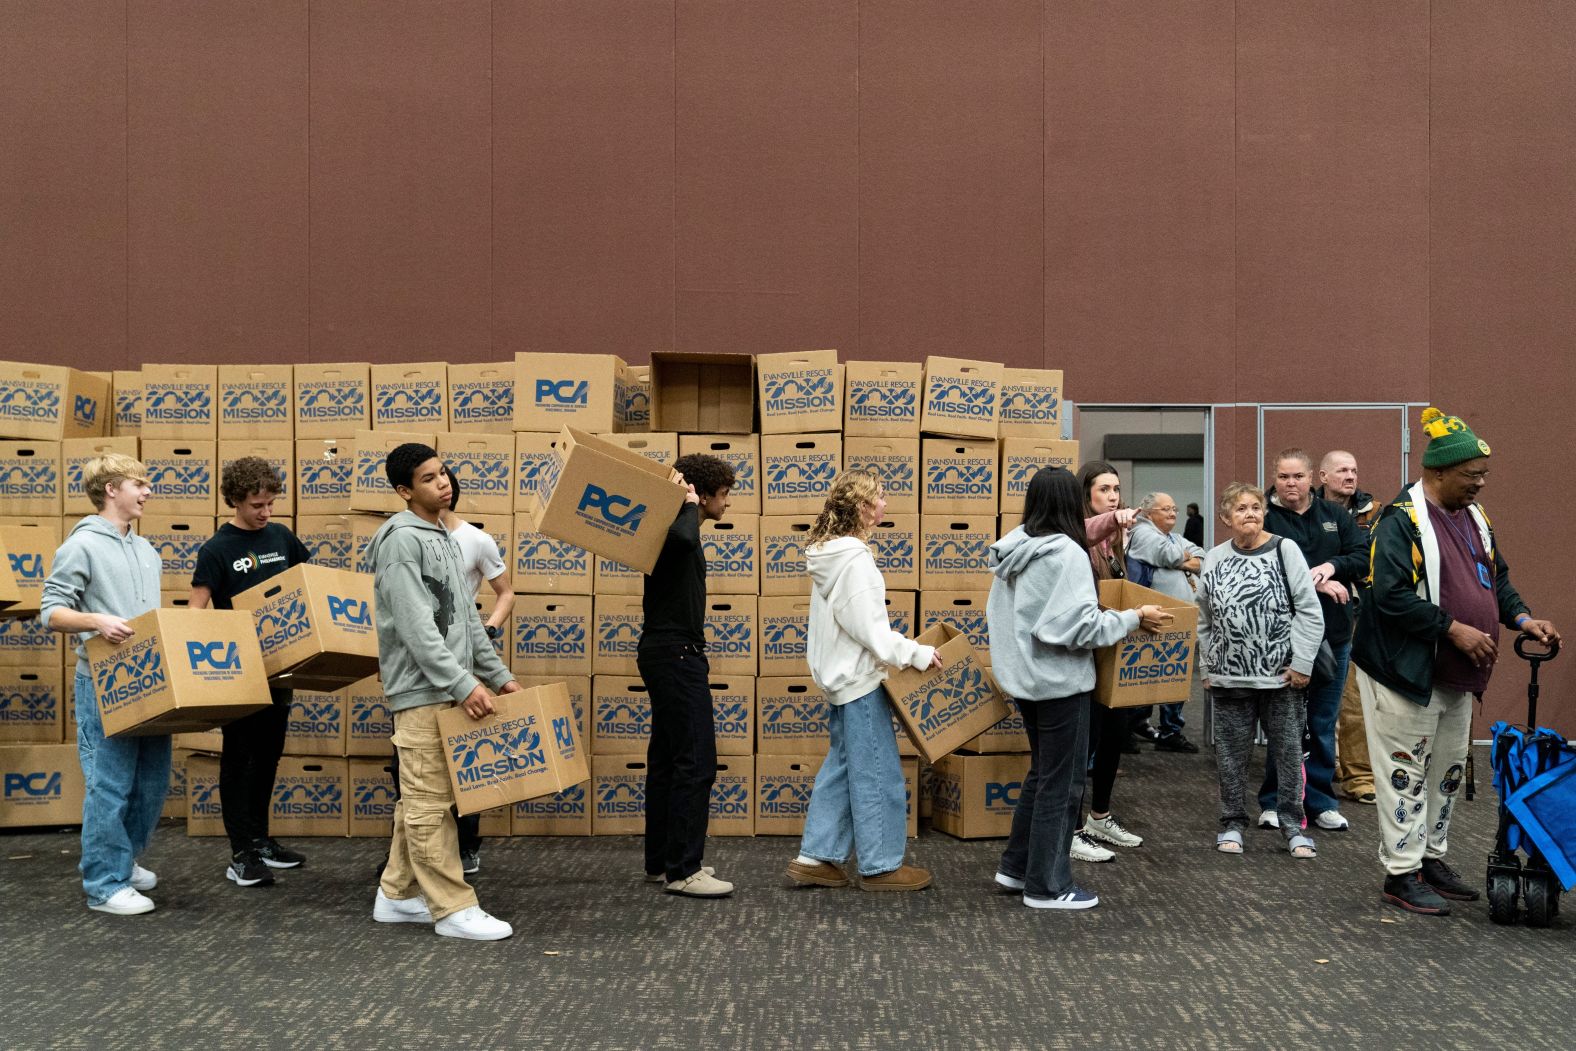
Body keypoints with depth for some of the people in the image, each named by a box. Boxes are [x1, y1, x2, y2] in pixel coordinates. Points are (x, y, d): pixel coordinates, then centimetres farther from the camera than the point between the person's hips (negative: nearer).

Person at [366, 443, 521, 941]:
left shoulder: (444, 539, 17)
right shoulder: (402, 539, -12)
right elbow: (415, 625, -20)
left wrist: (498, 674, 17)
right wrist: (464, 683, -24)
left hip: (446, 689, 9)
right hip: (422, 689, -9)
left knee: (418, 800, 14)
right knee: (431, 802, -5)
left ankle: (397, 895, 21)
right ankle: (453, 908, -4)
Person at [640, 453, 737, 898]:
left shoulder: (673, 527, 16)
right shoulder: (679, 527, -16)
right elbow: (683, 538, -40)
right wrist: (689, 506, -24)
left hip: (670, 655, 11)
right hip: (676, 654, -11)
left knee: (666, 760, 13)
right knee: (695, 761, -10)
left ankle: (661, 862, 20)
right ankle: (682, 871, -7)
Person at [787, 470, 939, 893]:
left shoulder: (829, 553, 10)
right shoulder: (854, 560, -21)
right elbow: (868, 628, -22)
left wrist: (902, 647, 14)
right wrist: (916, 654, -16)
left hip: (840, 677, 10)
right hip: (860, 680, -10)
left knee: (842, 766, 15)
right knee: (878, 774, 0)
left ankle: (816, 857, 17)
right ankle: (880, 866, 9)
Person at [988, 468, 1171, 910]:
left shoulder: (1014, 549, 5)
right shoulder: (1066, 553, -20)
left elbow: (1003, 611, 13)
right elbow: (1081, 626, -23)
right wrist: (1135, 618, -11)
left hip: (1025, 678, 8)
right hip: (1061, 681, -8)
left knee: (1041, 773, 22)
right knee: (1061, 783, 3)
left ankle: (1016, 865, 29)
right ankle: (1047, 886, 11)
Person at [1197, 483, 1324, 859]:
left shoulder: (1285, 550, -4)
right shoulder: (1214, 559, 6)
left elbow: (1309, 612, -6)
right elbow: (1204, 620, 14)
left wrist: (1301, 663, -9)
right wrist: (1207, 667, 12)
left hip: (1282, 676, -2)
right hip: (1230, 677, 3)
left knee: (1289, 751, 5)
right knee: (1231, 753, 9)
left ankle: (1292, 825, 17)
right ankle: (1232, 823, 22)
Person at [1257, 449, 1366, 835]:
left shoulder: (1335, 516, 10)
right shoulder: (1264, 519, -3)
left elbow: (1362, 558, 3)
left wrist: (1332, 566, -15)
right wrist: (1313, 582, -19)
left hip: (1333, 636, 4)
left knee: (1324, 724, 10)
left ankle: (1320, 800, 19)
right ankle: (1274, 802, 12)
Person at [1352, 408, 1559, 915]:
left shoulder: (1473, 517, 10)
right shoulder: (1403, 520, -17)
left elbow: (1496, 579, 20)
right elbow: (1391, 595, -25)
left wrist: (1521, 618, 2)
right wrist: (1455, 629, -24)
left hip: (1458, 676, 9)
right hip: (1406, 671, -9)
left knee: (1448, 771, 16)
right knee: (1407, 770, -1)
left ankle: (1433, 857, 29)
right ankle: (1402, 873, 7)